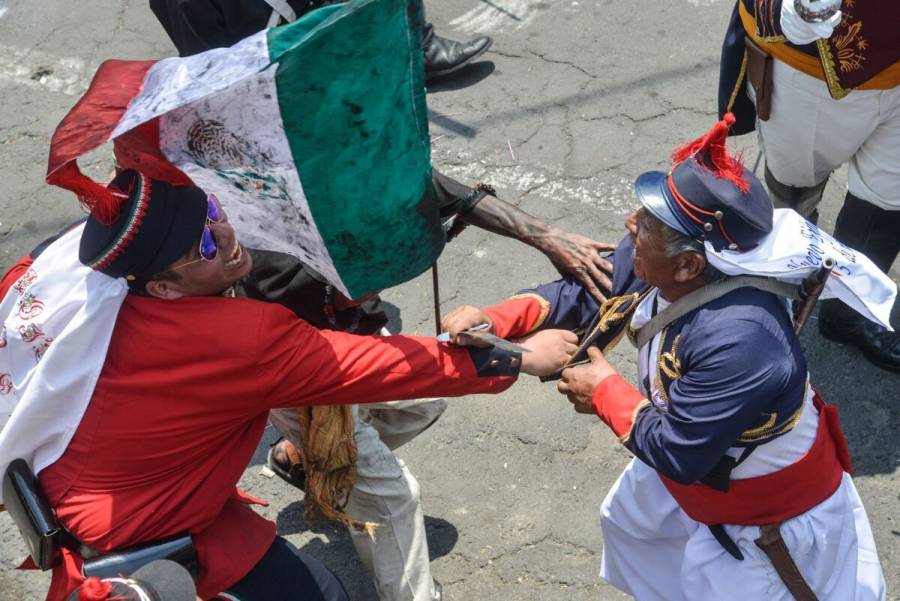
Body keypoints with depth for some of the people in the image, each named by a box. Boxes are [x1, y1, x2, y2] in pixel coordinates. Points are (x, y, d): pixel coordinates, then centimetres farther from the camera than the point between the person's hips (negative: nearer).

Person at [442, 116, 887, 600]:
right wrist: (493, 320, -21)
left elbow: (676, 452, -36)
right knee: (628, 519, 31)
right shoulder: (650, 268, -21)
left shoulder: (738, 342, -44)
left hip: (774, 512, -9)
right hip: (705, 458, 9)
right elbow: (580, 294, -6)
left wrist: (605, 392, -21)